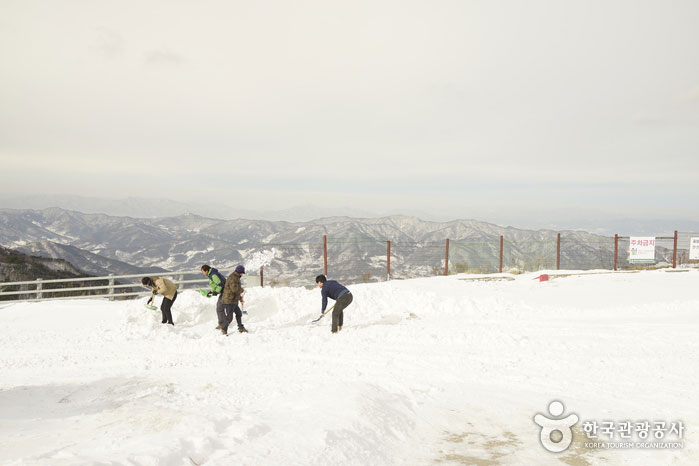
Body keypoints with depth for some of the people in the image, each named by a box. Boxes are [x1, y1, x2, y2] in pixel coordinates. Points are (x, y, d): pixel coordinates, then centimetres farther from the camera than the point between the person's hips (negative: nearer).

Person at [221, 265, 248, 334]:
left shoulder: (236, 277, 15)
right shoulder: (232, 278, -20)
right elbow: (235, 289, -30)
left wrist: (240, 298, 25)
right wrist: (242, 290, -11)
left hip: (234, 301, 11)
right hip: (229, 301, -11)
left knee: (239, 313, 19)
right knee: (229, 317, -3)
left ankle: (241, 328, 30)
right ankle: (224, 329, 14)